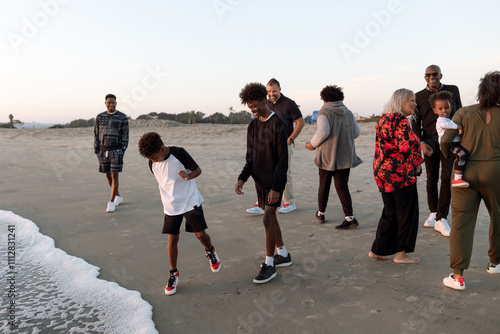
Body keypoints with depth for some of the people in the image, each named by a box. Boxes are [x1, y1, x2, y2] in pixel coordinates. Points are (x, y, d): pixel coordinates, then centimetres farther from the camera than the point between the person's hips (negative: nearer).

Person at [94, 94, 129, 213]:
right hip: (104, 150, 4)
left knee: (114, 175, -6)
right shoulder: (100, 117, 5)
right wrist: (96, 150, 2)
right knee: (108, 175, 10)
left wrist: (122, 151, -11)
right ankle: (118, 197, 27)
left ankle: (111, 202, 0)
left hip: (116, 150, -4)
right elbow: (96, 134, 8)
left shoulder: (122, 117, -5)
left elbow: (125, 135, -5)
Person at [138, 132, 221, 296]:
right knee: (172, 239, 2)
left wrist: (188, 176, -27)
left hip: (191, 201, -3)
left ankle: (210, 252, 31)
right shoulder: (153, 164, -3)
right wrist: (165, 192, 12)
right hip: (171, 206, 3)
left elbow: (198, 170, -9)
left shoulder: (179, 153, -17)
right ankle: (173, 274, 19)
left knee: (200, 234, -3)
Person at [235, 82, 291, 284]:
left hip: (274, 181, -7)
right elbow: (250, 157, 10)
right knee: (270, 217, 14)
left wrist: (276, 187, -20)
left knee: (268, 219, -9)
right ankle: (283, 255, 30)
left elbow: (283, 160, -16)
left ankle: (269, 264, 4)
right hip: (260, 180, 7)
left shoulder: (278, 125, -14)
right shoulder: (253, 126, 8)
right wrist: (242, 178, -3)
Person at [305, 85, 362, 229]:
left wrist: (313, 144, -7)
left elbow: (323, 132, -22)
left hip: (328, 155, -4)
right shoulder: (348, 113, 8)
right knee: (342, 186, 4)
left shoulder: (324, 112, -9)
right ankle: (350, 217, -6)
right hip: (345, 156, 4)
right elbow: (357, 132, 10)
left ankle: (321, 213, 28)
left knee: (324, 185, 12)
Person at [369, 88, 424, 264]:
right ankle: (401, 254, 16)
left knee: (390, 213, 17)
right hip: (400, 172, -9)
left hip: (382, 170, 9)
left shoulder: (383, 118, 14)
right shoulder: (400, 120, -15)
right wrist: (417, 163, -6)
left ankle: (378, 250, 23)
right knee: (406, 212, 5)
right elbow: (408, 146, -24)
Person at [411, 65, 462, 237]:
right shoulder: (419, 96, 4)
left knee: (447, 178, -9)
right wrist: (421, 143, -12)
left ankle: (441, 219, -6)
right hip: (429, 143, 1)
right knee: (432, 178, 8)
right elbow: (415, 123, 2)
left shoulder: (453, 90, 6)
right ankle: (433, 213, 23)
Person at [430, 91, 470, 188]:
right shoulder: (440, 120, -3)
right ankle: (457, 179, -35)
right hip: (448, 145, -11)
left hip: (455, 144, 11)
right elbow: (444, 125, -29)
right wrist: (457, 126, -23)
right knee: (462, 154, -33)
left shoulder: (450, 120, 29)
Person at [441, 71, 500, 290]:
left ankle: (457, 276, 2)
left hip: (464, 171, 0)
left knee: (461, 222, 3)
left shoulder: (464, 113, -2)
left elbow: (446, 141, -6)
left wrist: (450, 156, 13)